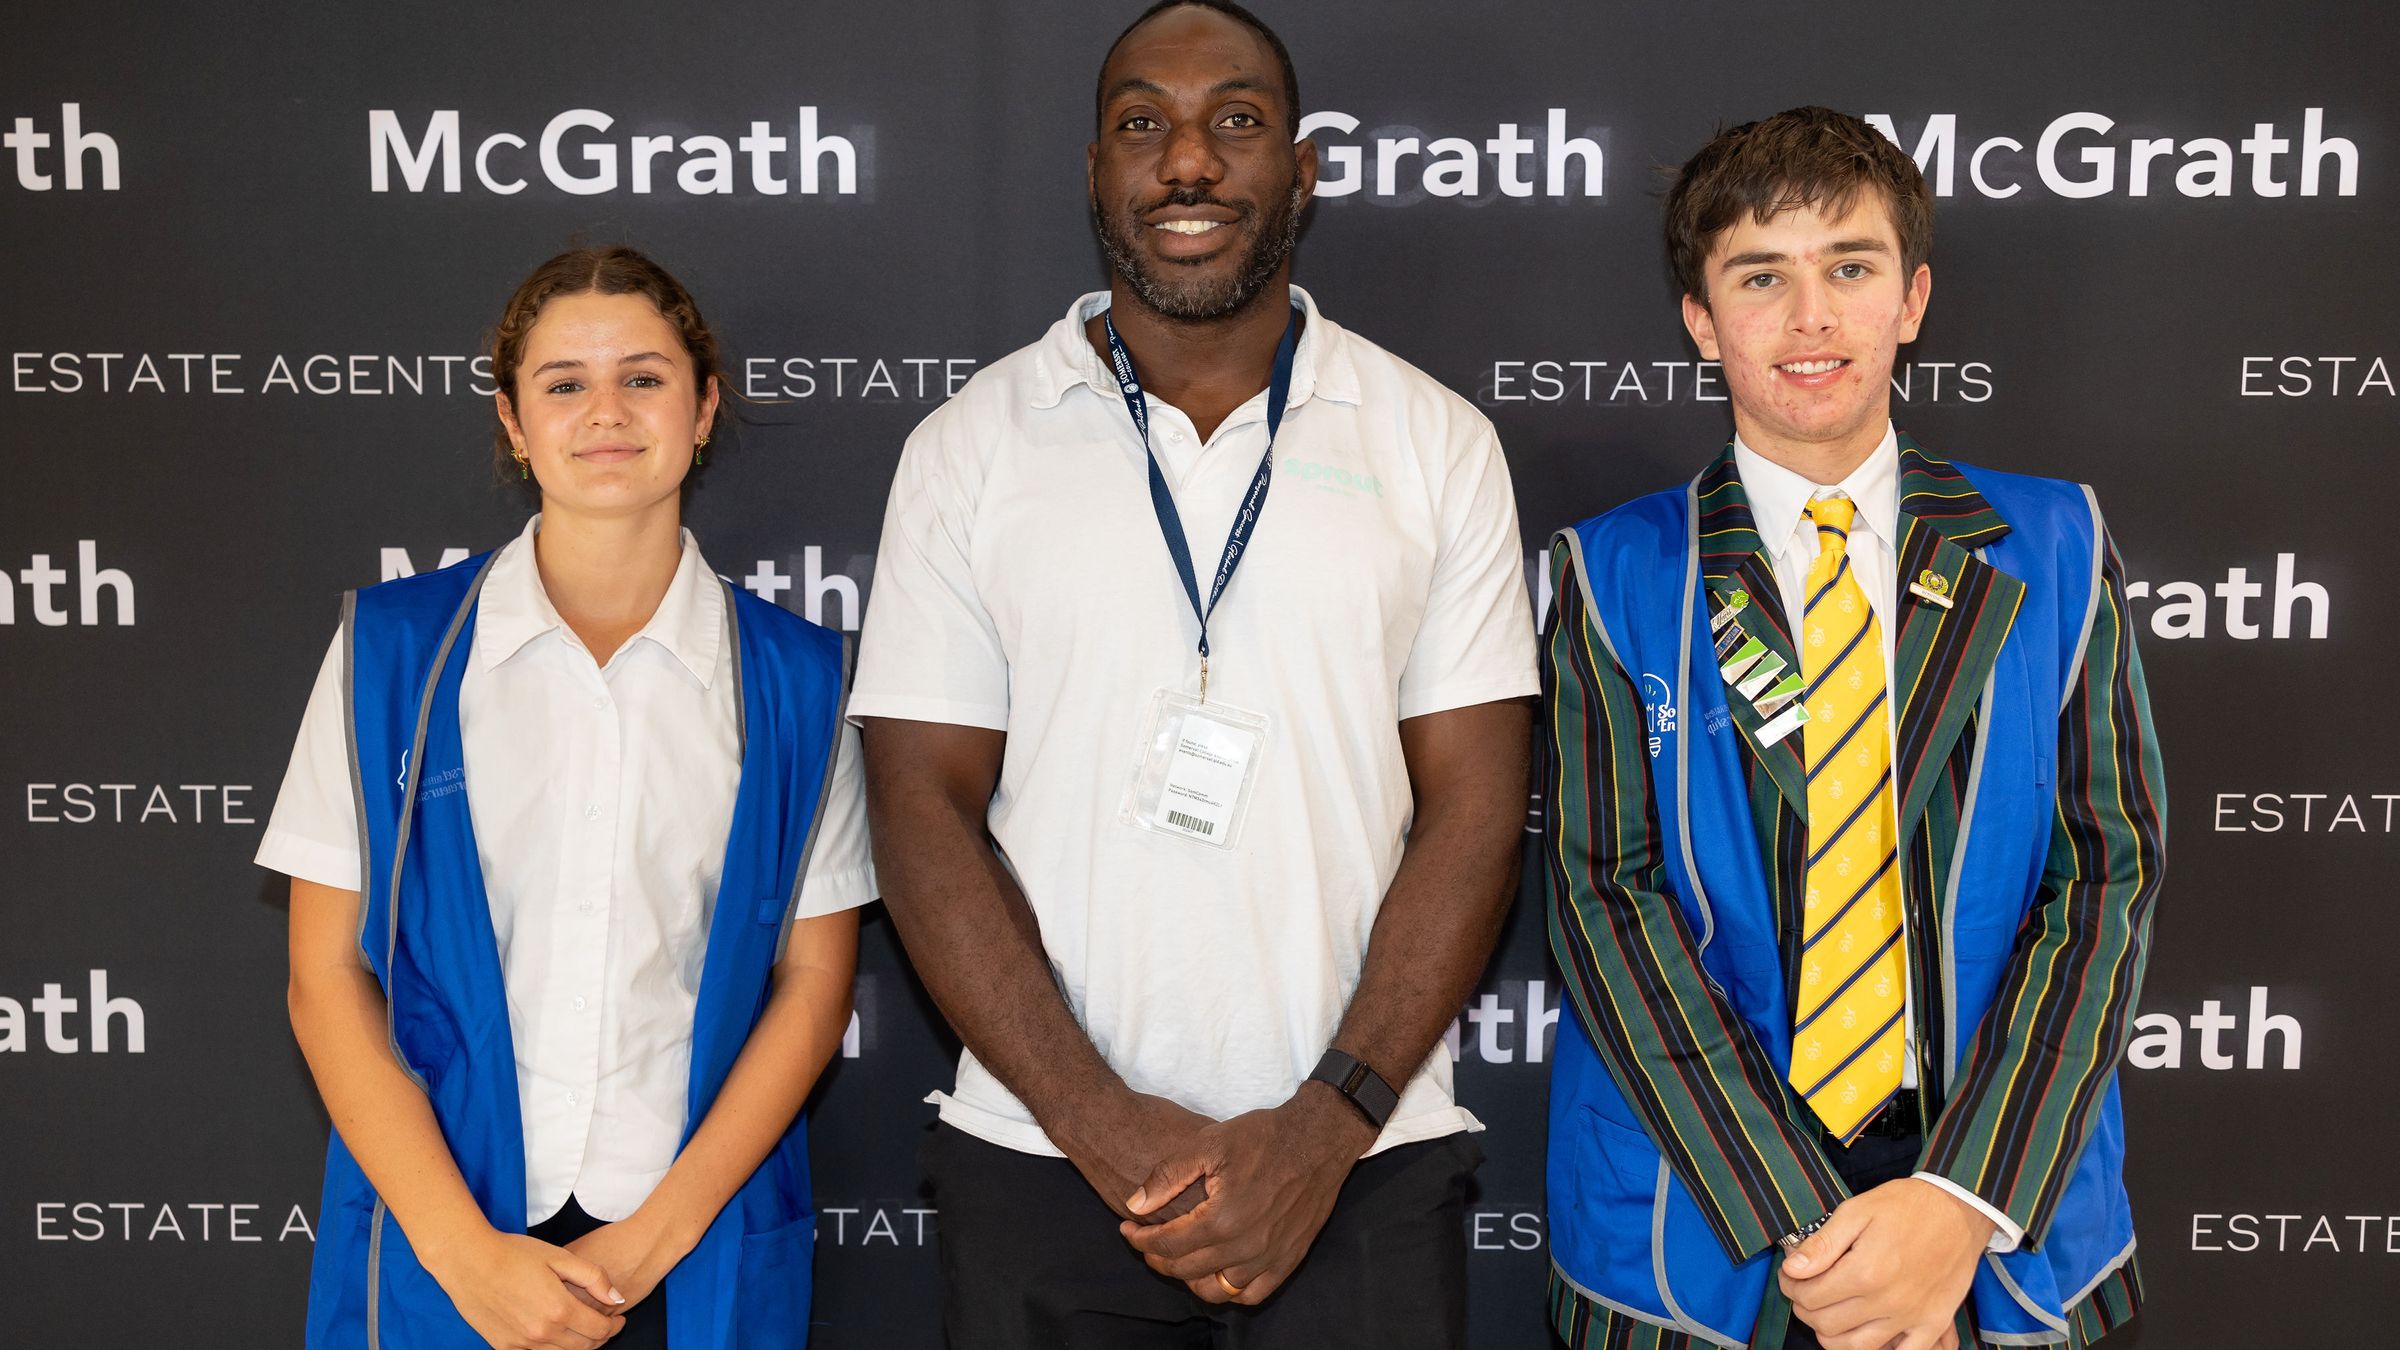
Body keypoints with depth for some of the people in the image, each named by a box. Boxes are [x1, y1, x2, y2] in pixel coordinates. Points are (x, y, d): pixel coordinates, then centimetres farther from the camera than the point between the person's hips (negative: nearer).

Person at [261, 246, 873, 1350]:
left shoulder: (793, 678, 1)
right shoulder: (390, 648, 0)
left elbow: (812, 985, 1)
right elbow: (327, 979, -2)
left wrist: (655, 1238, -9)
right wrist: (469, 1254, -11)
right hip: (437, 1254, 0)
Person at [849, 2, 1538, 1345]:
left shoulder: (1439, 443, 2)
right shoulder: (972, 447, 2)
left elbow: (1474, 810, -1)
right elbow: (926, 810, -2)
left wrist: (1325, 1130, -11)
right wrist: (1105, 1128, -10)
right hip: (1045, 1165, 0)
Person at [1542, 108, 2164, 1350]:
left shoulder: (2051, 548, 2)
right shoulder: (1617, 574, -2)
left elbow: (2111, 868, -4)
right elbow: (1604, 895, -9)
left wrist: (1964, 1197, -16)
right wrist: (1800, 1227, -18)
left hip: (2008, 1222, 1)